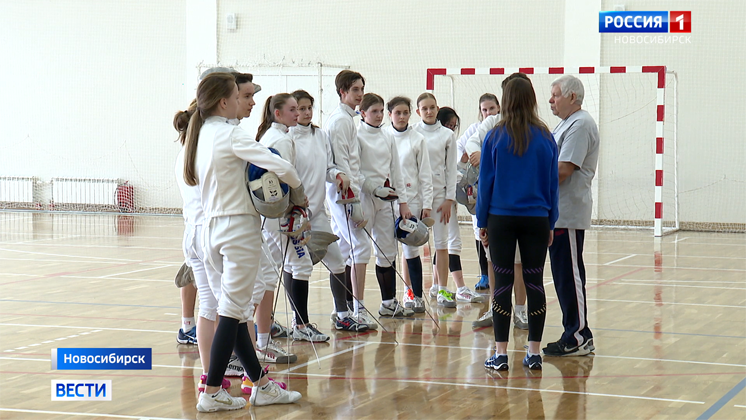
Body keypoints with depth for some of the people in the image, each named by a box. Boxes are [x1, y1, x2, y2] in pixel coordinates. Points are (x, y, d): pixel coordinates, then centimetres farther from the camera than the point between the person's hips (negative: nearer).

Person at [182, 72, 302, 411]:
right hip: (239, 228, -8)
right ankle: (212, 393, 0)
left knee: (234, 309, 11)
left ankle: (260, 385, 20)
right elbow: (281, 167, -23)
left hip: (212, 227, 8)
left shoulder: (201, 134, 9)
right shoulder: (231, 135, -14)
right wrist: (297, 188, -2)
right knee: (232, 312, -3)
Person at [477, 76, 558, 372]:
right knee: (534, 282, 6)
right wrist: (550, 224, 13)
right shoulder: (545, 138, 1)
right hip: (536, 219, 1)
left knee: (502, 282, 2)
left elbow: (485, 181, 0)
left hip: (501, 219, -1)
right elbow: (552, 183, 5)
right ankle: (534, 353, 8)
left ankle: (500, 354, 2)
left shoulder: (495, 137, -3)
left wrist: (482, 222, 7)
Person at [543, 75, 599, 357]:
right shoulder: (565, 124, 20)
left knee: (570, 275, -6)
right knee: (564, 276, 12)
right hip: (558, 212, 10)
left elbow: (563, 170, -20)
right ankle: (573, 335, 17)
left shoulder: (580, 124, -13)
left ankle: (578, 338, -1)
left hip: (569, 214, -10)